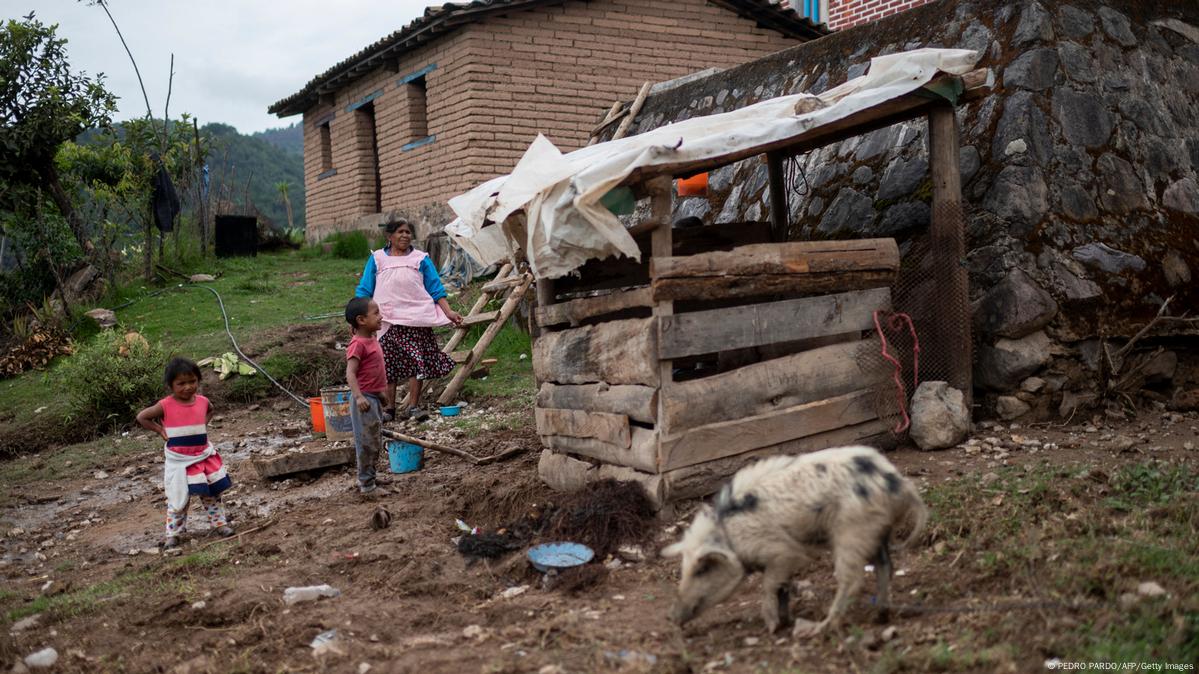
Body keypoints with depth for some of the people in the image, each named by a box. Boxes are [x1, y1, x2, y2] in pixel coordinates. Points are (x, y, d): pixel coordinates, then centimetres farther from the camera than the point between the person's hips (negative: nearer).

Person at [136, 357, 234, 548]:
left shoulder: (202, 401, -1)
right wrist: (160, 430, -9)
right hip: (179, 460, -4)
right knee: (178, 498, 1)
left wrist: (202, 426, 7)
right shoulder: (165, 406, -13)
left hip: (204, 456, 4)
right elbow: (142, 417, -5)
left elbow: (210, 410, 23)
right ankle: (173, 533, 11)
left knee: (212, 494, 11)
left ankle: (219, 523, 24)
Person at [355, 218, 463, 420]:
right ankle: (389, 408, 9)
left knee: (417, 362, -4)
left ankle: (413, 405, 4)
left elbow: (436, 289, 8)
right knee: (387, 365, 1)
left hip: (415, 318, 0)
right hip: (386, 320, 0)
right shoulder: (377, 259, 10)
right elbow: (364, 290, 9)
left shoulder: (421, 259, 10)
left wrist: (448, 312, -4)